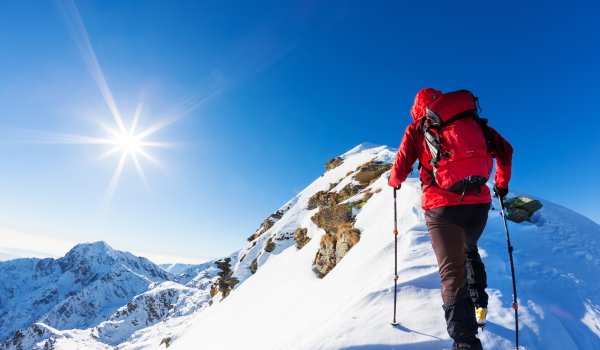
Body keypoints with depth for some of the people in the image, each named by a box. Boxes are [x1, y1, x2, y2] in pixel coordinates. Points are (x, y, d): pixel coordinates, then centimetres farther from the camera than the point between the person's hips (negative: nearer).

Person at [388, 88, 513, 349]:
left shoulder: (417, 129, 5)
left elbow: (400, 169, 2)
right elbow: (505, 150, 15)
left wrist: (393, 182, 24)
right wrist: (501, 183, 30)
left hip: (441, 206, -4)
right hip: (478, 202, 4)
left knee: (452, 272, -1)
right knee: (469, 250, 31)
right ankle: (479, 304, 28)